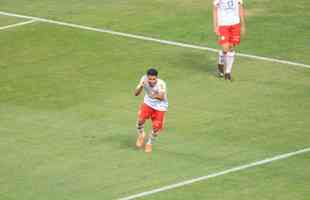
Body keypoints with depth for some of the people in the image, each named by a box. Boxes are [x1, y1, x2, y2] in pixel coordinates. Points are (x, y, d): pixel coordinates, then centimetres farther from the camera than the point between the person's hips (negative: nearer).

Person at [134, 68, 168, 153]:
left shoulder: (161, 84, -31)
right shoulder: (144, 79, -22)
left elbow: (162, 97, -44)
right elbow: (136, 93, -21)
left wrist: (156, 96, -66)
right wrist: (140, 86, -42)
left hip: (160, 106, -1)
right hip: (148, 103, 1)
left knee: (156, 127, -2)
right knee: (141, 118, -22)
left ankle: (149, 143, 30)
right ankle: (141, 135, 10)